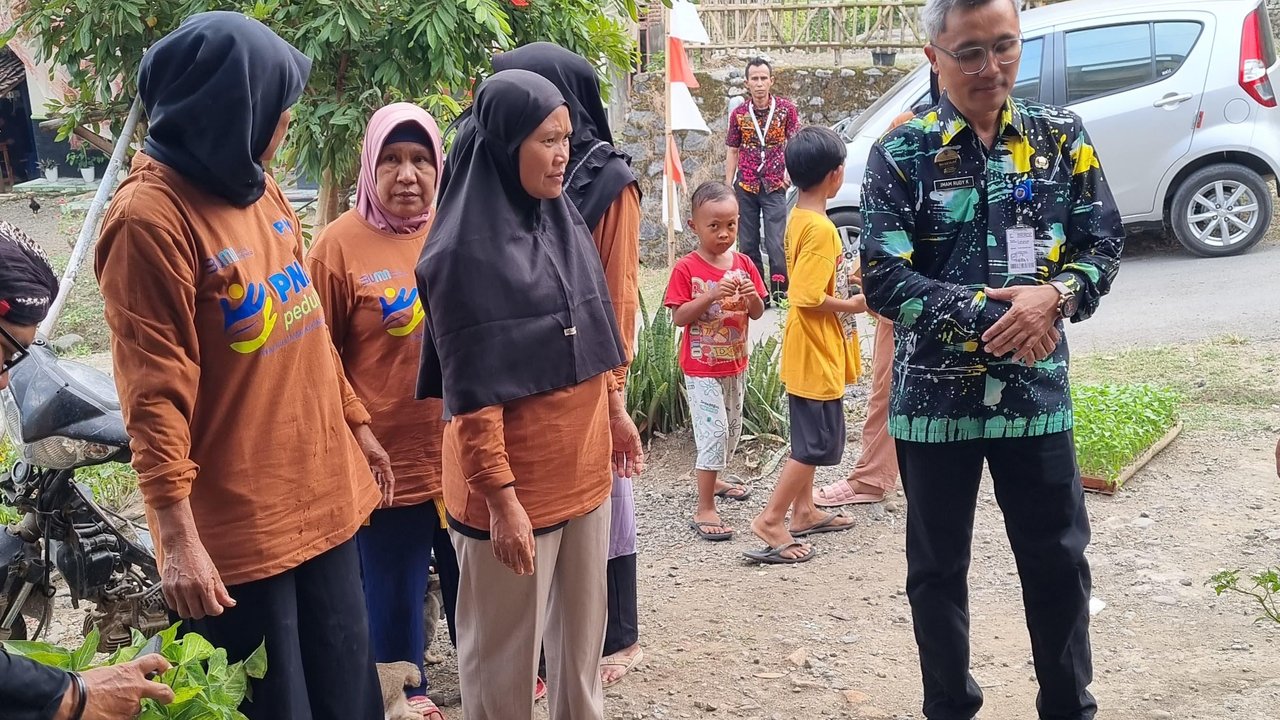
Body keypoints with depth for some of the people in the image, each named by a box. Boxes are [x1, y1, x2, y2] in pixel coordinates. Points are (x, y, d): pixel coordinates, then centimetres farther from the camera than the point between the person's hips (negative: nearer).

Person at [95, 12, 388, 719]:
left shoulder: (260, 188, 8)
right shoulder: (150, 218, -16)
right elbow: (154, 394, -19)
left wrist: (356, 423, 21)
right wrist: (177, 537, -21)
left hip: (324, 496, 7)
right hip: (234, 526, -7)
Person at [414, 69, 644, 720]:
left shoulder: (561, 220, 6)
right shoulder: (464, 251, -17)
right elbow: (471, 394, -19)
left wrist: (612, 415, 20)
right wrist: (501, 499, -20)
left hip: (583, 469, 7)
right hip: (514, 483, -7)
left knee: (583, 631, 19)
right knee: (505, 653, 8)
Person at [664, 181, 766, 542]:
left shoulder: (743, 264, 1)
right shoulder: (686, 268, -14)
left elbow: (757, 313, 3)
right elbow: (678, 317, -18)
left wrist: (752, 296, -19)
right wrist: (711, 296, -29)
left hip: (735, 364, 6)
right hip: (701, 367, -6)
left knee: (732, 428, 19)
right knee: (713, 430, -11)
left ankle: (713, 479, 41)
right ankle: (704, 509, -7)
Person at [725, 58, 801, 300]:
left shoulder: (786, 109, -1)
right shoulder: (739, 114, 5)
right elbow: (732, 151, 9)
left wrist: (789, 169, -12)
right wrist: (728, 186, 5)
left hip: (774, 187, -3)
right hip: (745, 187, 3)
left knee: (775, 244, -8)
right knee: (748, 244, 7)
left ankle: (780, 295, 0)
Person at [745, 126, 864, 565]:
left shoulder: (800, 218, 6)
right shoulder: (820, 228, -23)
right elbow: (807, 297, -26)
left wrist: (851, 272, 11)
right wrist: (854, 305, -14)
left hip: (810, 352, 10)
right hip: (817, 354, -10)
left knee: (809, 438, 19)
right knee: (820, 443, -2)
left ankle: (803, 512, 29)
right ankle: (770, 521, 1)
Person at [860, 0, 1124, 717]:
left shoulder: (1061, 136, 1)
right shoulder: (902, 153, -6)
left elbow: (1104, 243, 2)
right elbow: (885, 281, -12)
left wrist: (1055, 296, -18)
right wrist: (986, 316, -22)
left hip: (1037, 390, 2)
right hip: (934, 397, -1)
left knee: (1059, 561, 12)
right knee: (938, 568, 12)